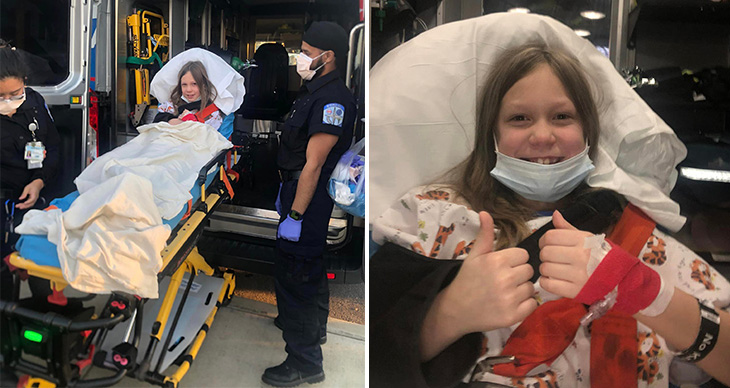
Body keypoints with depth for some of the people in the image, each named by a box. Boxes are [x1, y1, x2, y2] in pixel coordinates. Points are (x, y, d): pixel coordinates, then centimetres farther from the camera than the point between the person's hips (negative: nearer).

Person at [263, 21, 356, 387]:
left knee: (294, 277, -4)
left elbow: (313, 165, -26)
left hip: (311, 202, -11)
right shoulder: (313, 91, 11)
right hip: (301, 190, 11)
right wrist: (285, 193, 24)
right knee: (313, 267, 26)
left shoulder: (333, 100, -23)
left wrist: (296, 216, -24)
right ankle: (314, 326, 48)